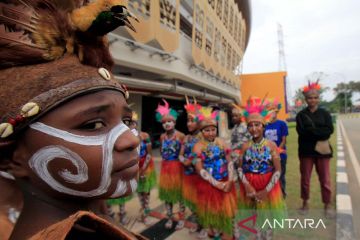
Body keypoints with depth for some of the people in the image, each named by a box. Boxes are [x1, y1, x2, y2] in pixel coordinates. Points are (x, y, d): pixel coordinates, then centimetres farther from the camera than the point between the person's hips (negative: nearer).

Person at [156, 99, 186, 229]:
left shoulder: (181, 136, -11)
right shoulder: (162, 137, 4)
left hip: (178, 166, -4)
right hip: (166, 167, 5)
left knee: (179, 191, 8)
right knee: (167, 192, 13)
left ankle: (181, 219, 26)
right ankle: (169, 218, 31)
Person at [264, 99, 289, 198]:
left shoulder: (282, 124, -6)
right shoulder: (265, 126, 3)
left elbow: (284, 141, -8)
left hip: (280, 155, -3)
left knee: (280, 176, 9)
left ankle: (282, 195, 27)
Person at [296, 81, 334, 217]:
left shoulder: (324, 113, 3)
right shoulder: (301, 115, 1)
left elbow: (329, 130, -10)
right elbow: (301, 132, -11)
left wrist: (312, 129, -19)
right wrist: (319, 132, -19)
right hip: (306, 151, 0)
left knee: (325, 180, 7)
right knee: (305, 179, 9)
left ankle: (327, 206, 25)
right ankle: (305, 203, 26)